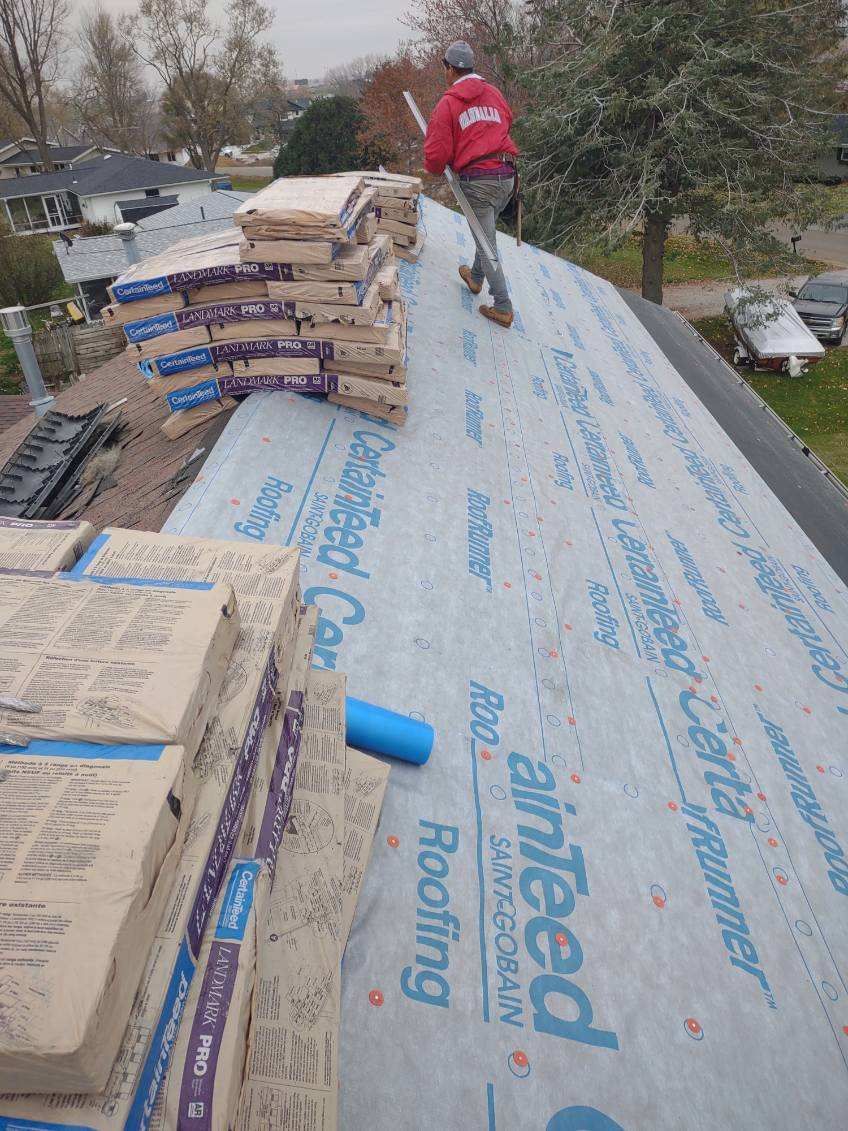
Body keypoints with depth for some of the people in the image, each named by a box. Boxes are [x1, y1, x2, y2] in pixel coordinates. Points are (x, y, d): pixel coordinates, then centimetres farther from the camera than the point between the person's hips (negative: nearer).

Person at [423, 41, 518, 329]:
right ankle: (475, 277, 45)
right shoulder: (493, 92, 14)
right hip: (507, 175, 6)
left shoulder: (448, 102, -3)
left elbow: (438, 151, -8)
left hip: (477, 179, -6)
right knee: (487, 230, 26)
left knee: (486, 243, 0)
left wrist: (434, 168, 14)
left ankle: (502, 308, -1)